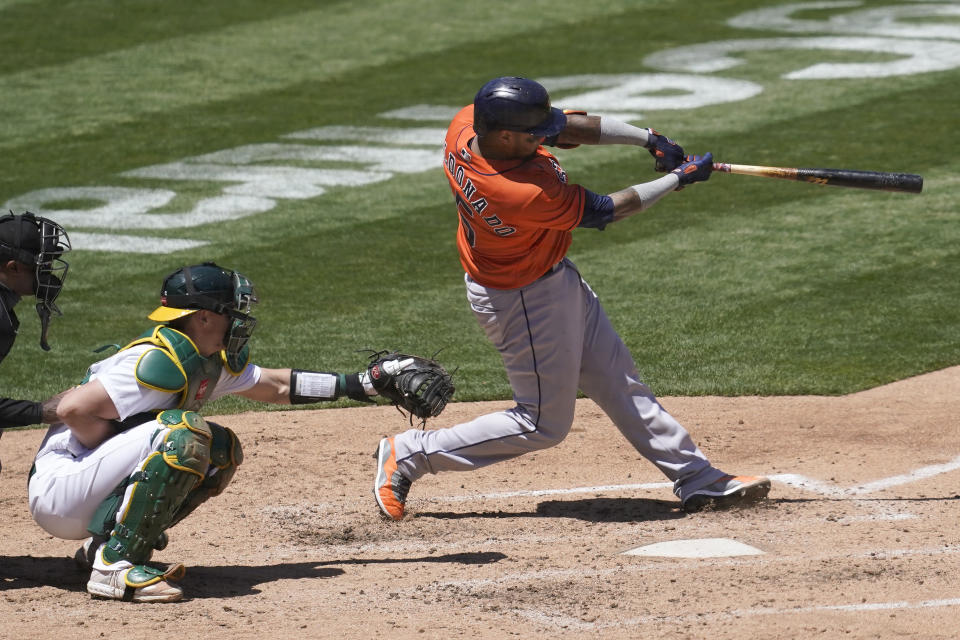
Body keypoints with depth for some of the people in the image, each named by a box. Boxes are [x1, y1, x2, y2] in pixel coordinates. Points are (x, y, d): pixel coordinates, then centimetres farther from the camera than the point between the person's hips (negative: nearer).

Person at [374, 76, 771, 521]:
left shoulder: (467, 123, -17)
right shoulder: (524, 193, -39)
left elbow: (566, 124, -6)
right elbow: (604, 212, -23)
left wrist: (650, 139, -11)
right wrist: (678, 179, -11)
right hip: (525, 302, -9)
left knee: (620, 385, 16)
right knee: (544, 424, 8)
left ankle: (697, 480, 25)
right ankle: (409, 455, 15)